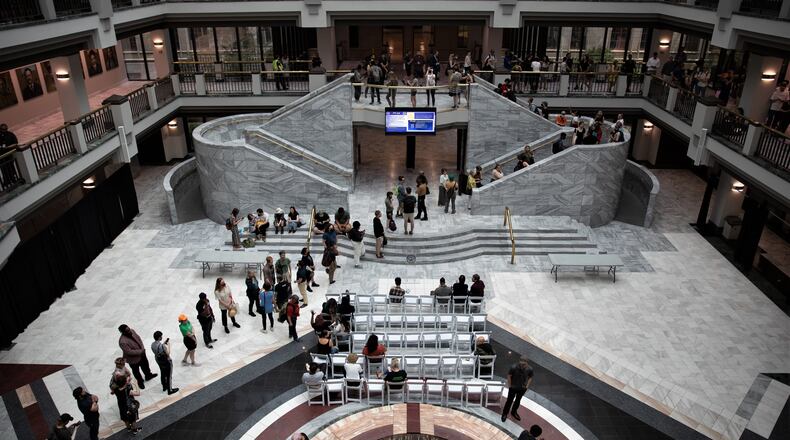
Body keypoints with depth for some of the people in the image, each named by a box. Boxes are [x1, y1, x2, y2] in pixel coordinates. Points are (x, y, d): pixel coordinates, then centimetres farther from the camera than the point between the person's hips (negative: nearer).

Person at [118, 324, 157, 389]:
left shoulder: (132, 331, -16)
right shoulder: (122, 342, -37)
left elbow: (138, 338, -1)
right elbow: (129, 352, -31)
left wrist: (143, 348, -11)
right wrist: (140, 351, -23)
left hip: (141, 353, 7)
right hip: (134, 359, -7)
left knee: (145, 365, 29)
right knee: (136, 371, 21)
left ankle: (148, 375, 56)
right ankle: (140, 382, 47)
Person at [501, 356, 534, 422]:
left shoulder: (529, 369, -22)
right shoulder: (514, 367, -31)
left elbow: (530, 377, -1)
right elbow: (509, 376, -14)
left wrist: (527, 386, -1)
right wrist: (509, 385, -8)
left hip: (522, 388, 3)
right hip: (513, 387, -3)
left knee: (518, 400, 23)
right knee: (510, 400, 12)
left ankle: (514, 412, 47)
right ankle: (504, 413, 33)